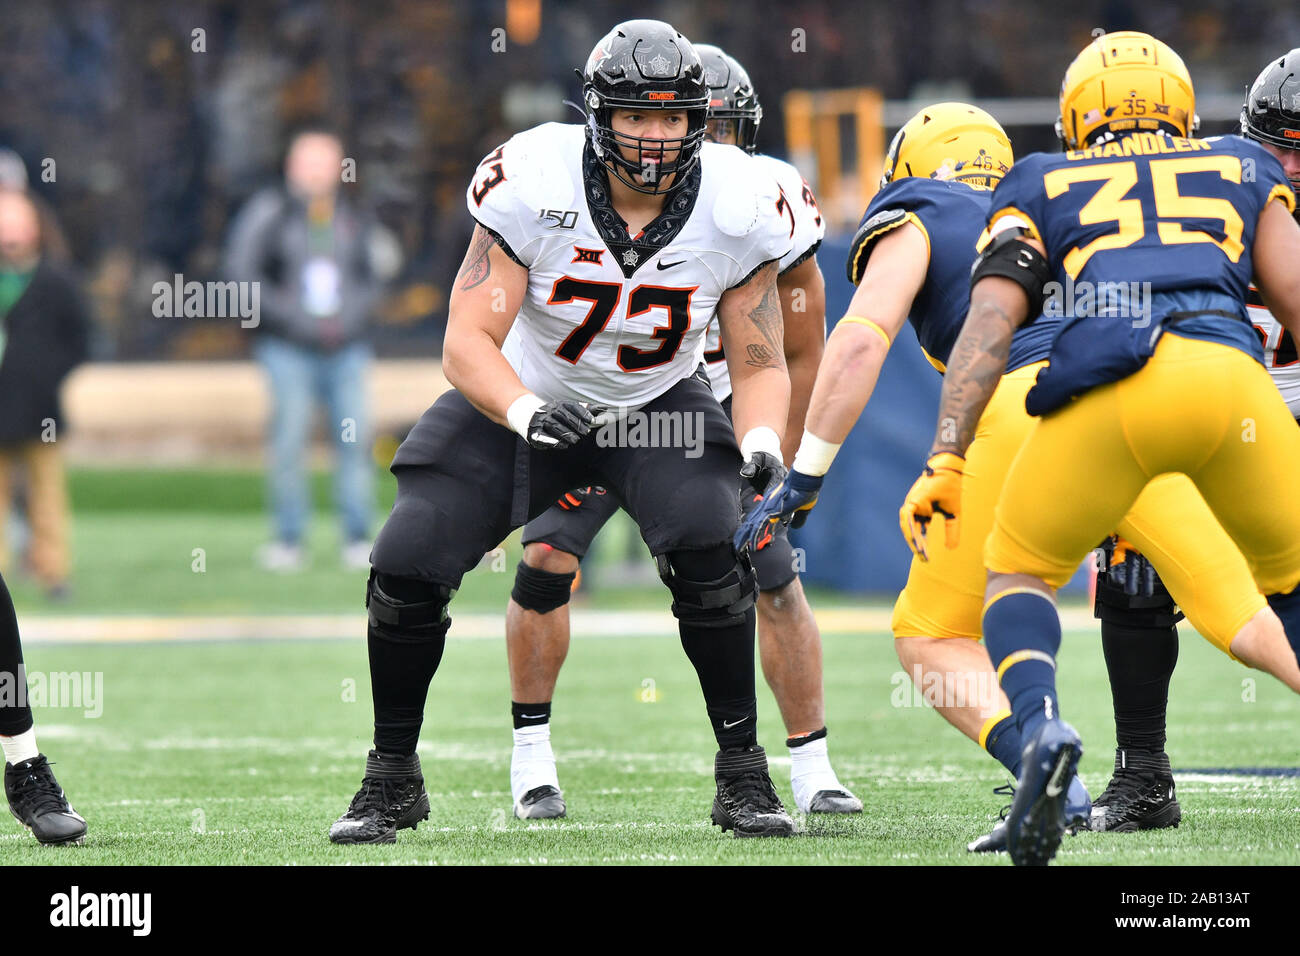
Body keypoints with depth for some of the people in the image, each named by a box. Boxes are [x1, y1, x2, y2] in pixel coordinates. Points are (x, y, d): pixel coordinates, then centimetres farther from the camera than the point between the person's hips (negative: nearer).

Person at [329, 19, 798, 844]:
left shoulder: (737, 209, -19)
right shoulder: (532, 185, -26)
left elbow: (761, 364, -10)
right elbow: (467, 343, -26)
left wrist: (760, 445, -32)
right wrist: (527, 414, -46)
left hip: (657, 404, 0)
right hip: (519, 401, 0)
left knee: (708, 546, -28)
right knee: (408, 564, -14)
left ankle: (743, 771, -10)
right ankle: (392, 777, 9)